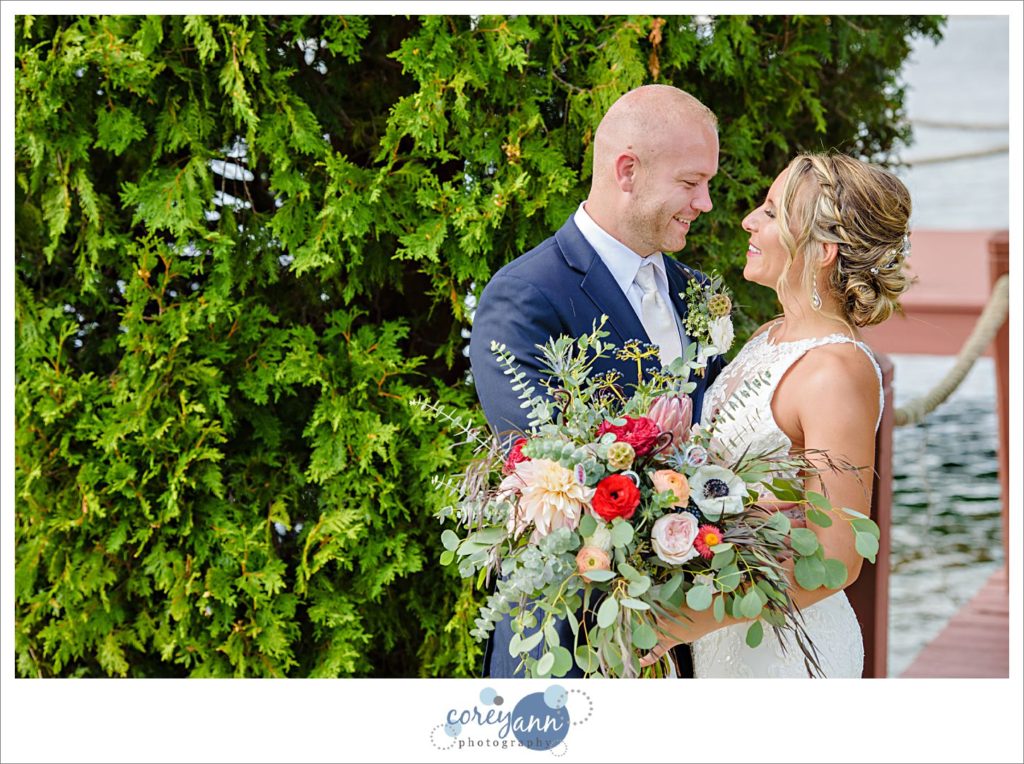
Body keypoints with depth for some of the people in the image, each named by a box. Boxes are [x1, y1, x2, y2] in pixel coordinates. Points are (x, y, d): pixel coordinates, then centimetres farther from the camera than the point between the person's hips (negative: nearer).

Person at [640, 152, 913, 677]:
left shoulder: (838, 372, -22)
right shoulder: (767, 338, 4)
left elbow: (837, 558, -23)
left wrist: (692, 620, -25)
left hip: (783, 645, -8)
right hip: (724, 630, 8)